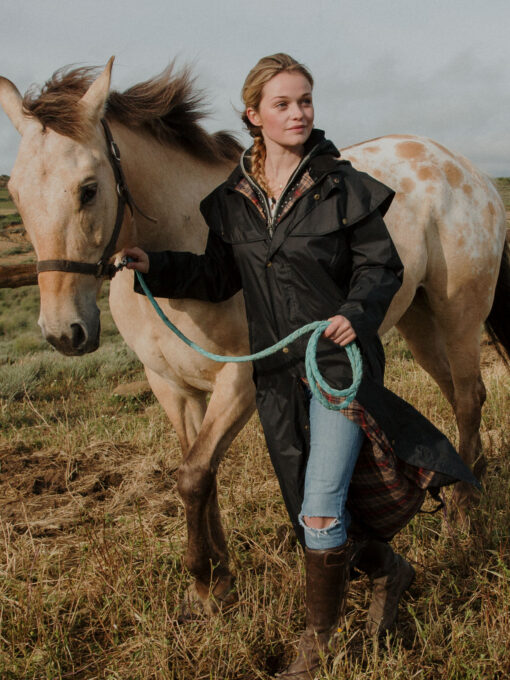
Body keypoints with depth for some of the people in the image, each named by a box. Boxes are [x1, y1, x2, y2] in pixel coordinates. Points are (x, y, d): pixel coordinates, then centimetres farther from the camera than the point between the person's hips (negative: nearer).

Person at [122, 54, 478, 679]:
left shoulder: (342, 187, -7)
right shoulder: (231, 199, 4)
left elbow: (381, 266, -4)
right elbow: (219, 277, 10)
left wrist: (357, 313, -22)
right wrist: (155, 267, -4)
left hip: (340, 360, -4)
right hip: (277, 374, 5)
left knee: (320, 511, -7)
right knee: (311, 507, 14)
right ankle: (388, 570, 43)